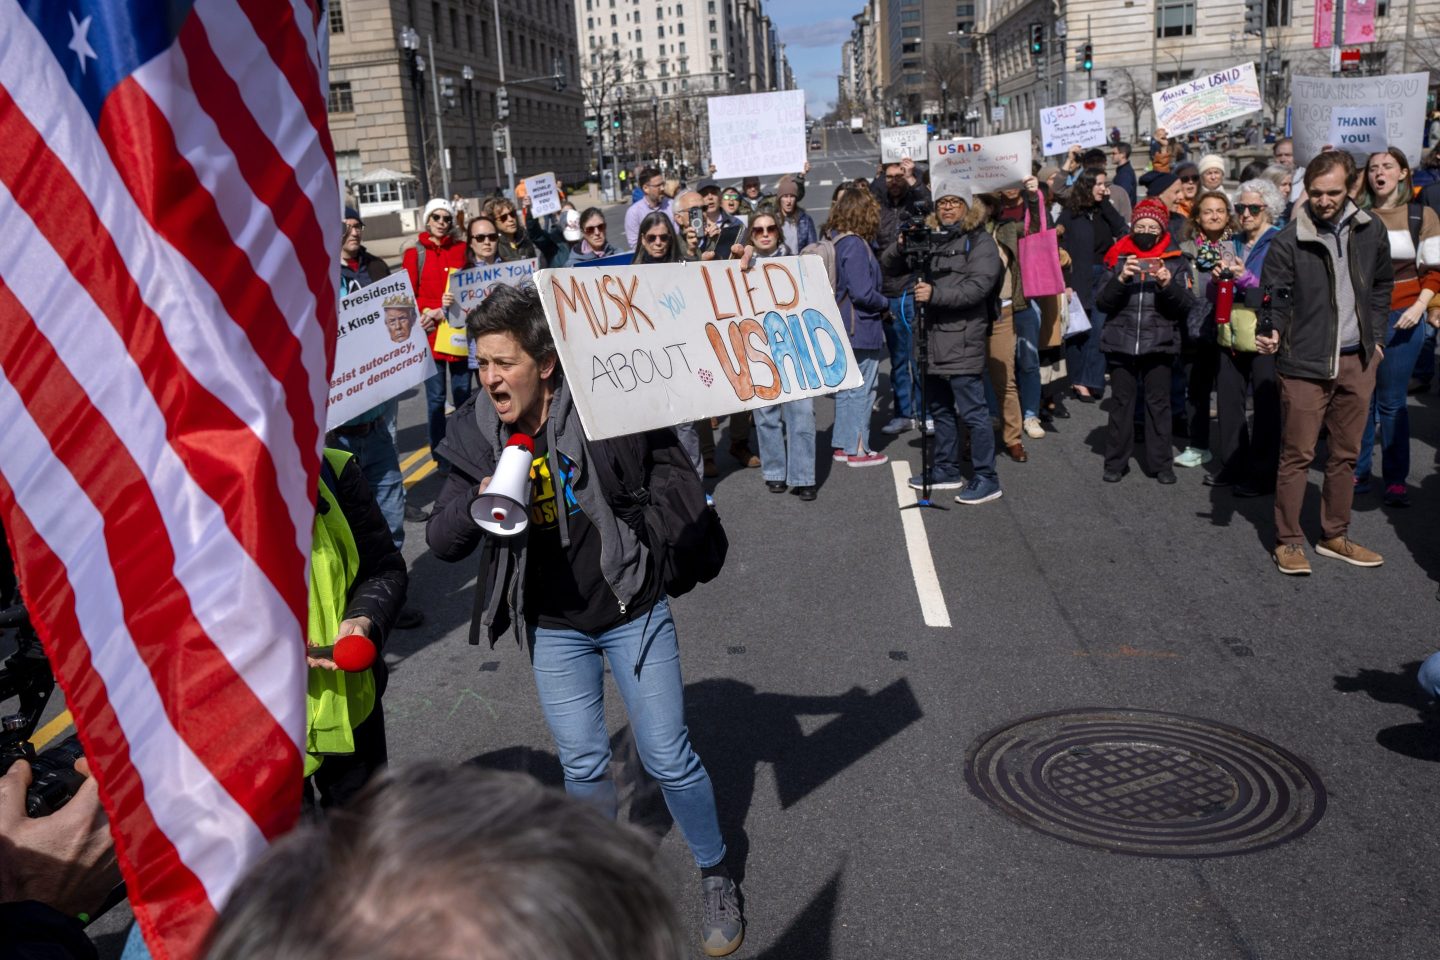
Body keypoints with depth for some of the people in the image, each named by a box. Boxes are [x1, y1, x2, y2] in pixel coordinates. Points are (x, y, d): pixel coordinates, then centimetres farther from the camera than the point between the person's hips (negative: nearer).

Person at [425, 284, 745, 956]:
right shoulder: (475, 432, -8)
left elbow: (673, 475, -4)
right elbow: (444, 543, -8)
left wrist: (634, 509, -20)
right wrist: (477, 499, -27)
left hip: (633, 611, -3)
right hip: (553, 628, 3)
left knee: (669, 759, 6)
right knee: (583, 767, 14)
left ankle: (715, 873, 31)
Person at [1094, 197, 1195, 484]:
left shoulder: (1174, 259, 4)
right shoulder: (1118, 256, 4)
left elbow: (1184, 306, -1)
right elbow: (1101, 302, -1)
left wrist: (1168, 284, -18)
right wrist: (1121, 279, -17)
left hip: (1160, 342, 0)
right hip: (1121, 341, 0)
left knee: (1159, 403, 5)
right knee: (1121, 403, 6)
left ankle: (1159, 463, 13)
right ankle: (1116, 462, 14)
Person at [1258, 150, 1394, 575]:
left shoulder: (1370, 229, 4)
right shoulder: (1289, 241, -11)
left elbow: (1382, 285, 17)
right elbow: (1274, 297, -8)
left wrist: (1375, 337, 13)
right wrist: (1270, 333, -27)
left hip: (1357, 361, 5)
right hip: (1305, 362, -5)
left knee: (1346, 454, 13)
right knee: (1297, 455, 0)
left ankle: (1335, 536, 25)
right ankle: (1288, 542, 10)